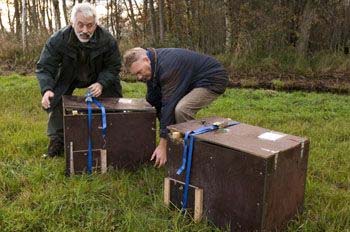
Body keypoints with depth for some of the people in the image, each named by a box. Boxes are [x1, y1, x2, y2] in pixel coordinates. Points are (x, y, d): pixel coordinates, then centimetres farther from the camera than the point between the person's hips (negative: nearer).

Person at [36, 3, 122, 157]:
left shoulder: (107, 40, -28)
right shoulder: (58, 39, -29)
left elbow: (113, 67, -17)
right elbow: (44, 67, -25)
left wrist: (101, 83, -36)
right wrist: (46, 89, -43)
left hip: (99, 79, 0)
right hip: (68, 79, 0)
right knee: (55, 100, -13)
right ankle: (57, 140, 6)